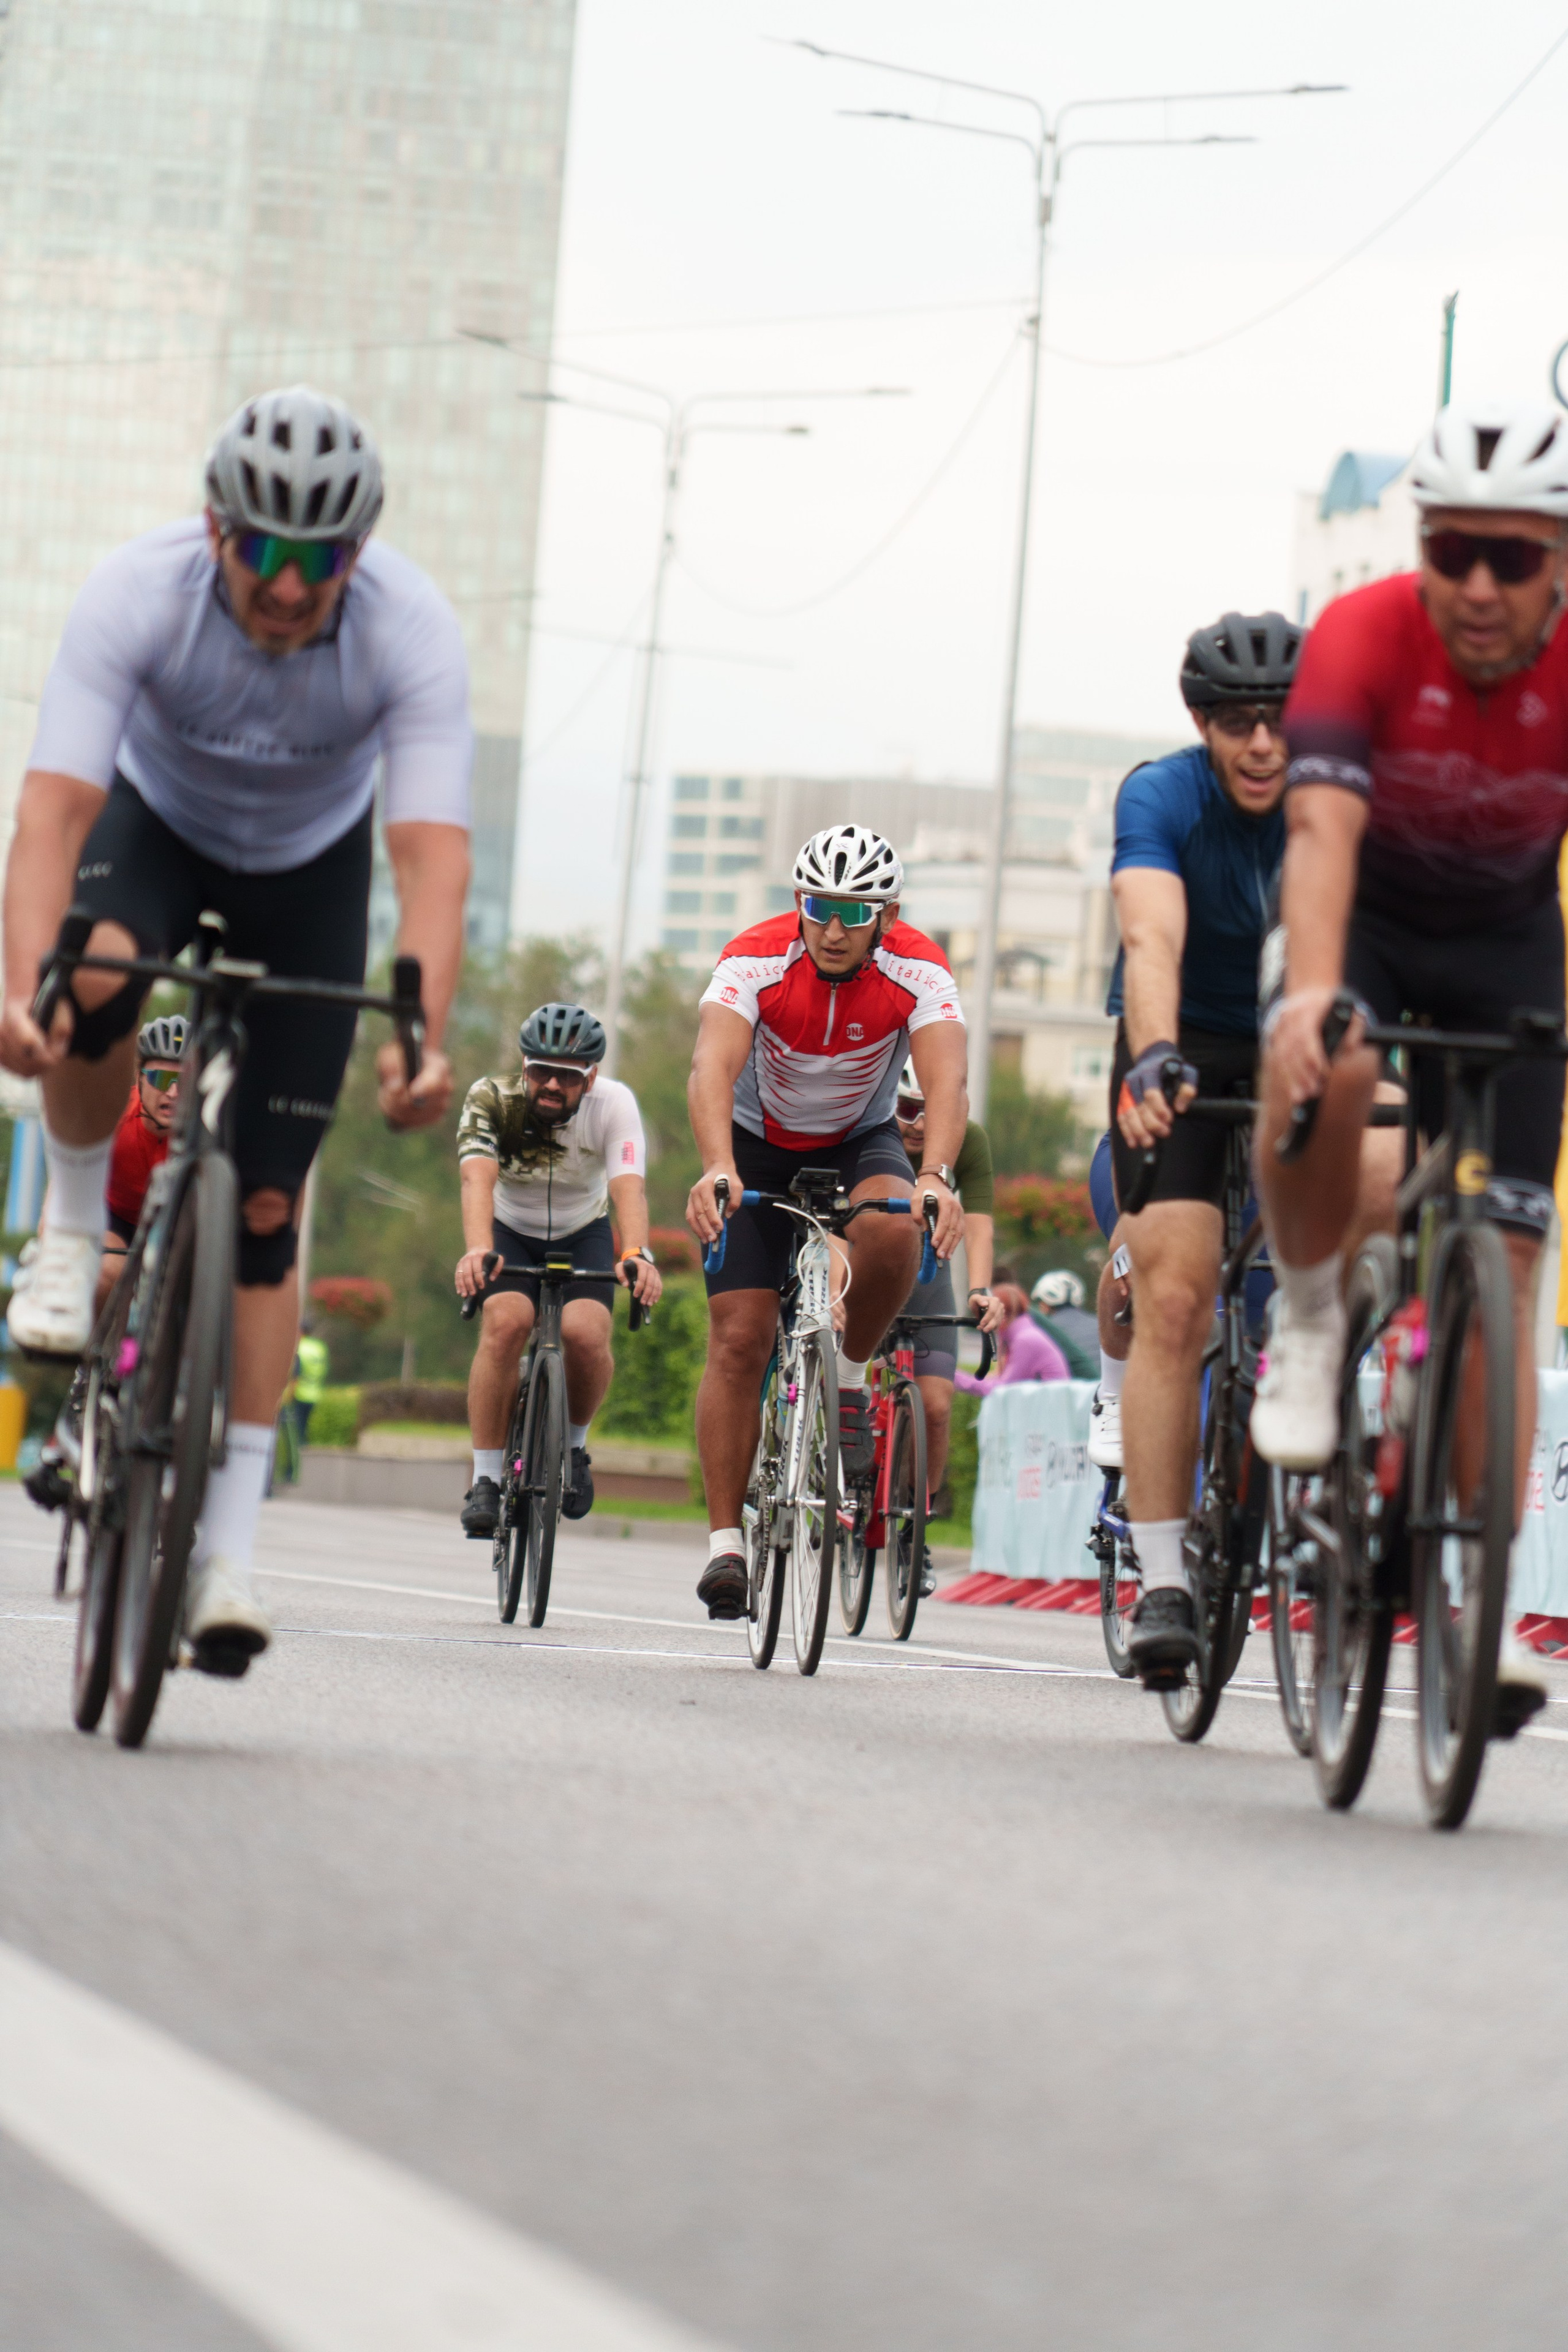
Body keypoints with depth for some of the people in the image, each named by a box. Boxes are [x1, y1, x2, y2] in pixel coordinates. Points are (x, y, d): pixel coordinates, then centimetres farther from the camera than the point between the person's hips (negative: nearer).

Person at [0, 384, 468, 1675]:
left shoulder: (413, 628, -32)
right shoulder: (137, 595, -34)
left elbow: (433, 856, -39)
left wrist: (422, 1037, -53)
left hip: (313, 867, 0)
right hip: (157, 823, 0)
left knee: (266, 1206, -7)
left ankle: (230, 1543, -1)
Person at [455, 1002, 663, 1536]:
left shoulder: (613, 1103, -24)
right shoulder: (491, 1100, -26)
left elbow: (629, 1185, -38)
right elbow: (477, 1178, -41)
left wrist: (636, 1255, -58)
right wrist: (477, 1251, -60)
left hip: (583, 1236, 1)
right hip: (510, 1233, 0)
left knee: (585, 1334, -27)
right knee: (506, 1322, -30)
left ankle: (573, 1442, 4)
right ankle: (486, 1480, -19)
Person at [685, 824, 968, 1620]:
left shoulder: (918, 972, -24)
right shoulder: (755, 960, -27)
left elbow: (946, 1082, -37)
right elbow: (712, 1069, -41)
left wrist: (935, 1178, -55)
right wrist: (717, 1169, -59)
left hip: (859, 1143, 1)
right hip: (758, 1144, -1)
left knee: (893, 1230, -34)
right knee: (738, 1339, -12)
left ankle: (847, 1380, -6)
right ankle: (725, 1542, -6)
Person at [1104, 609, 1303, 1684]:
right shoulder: (1161, 798, -21)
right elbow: (1152, 942, -36)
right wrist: (1153, 1062, -55)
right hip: (1184, 1053, -2)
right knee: (1175, 1298, -16)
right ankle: (1162, 1584, -17)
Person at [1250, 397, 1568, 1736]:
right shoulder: (1365, 636, -28)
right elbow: (1322, 832, -39)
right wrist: (1311, 998, -56)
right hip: (1370, 920, -1)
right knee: (1324, 1073, -38)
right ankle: (1310, 1325, -11)